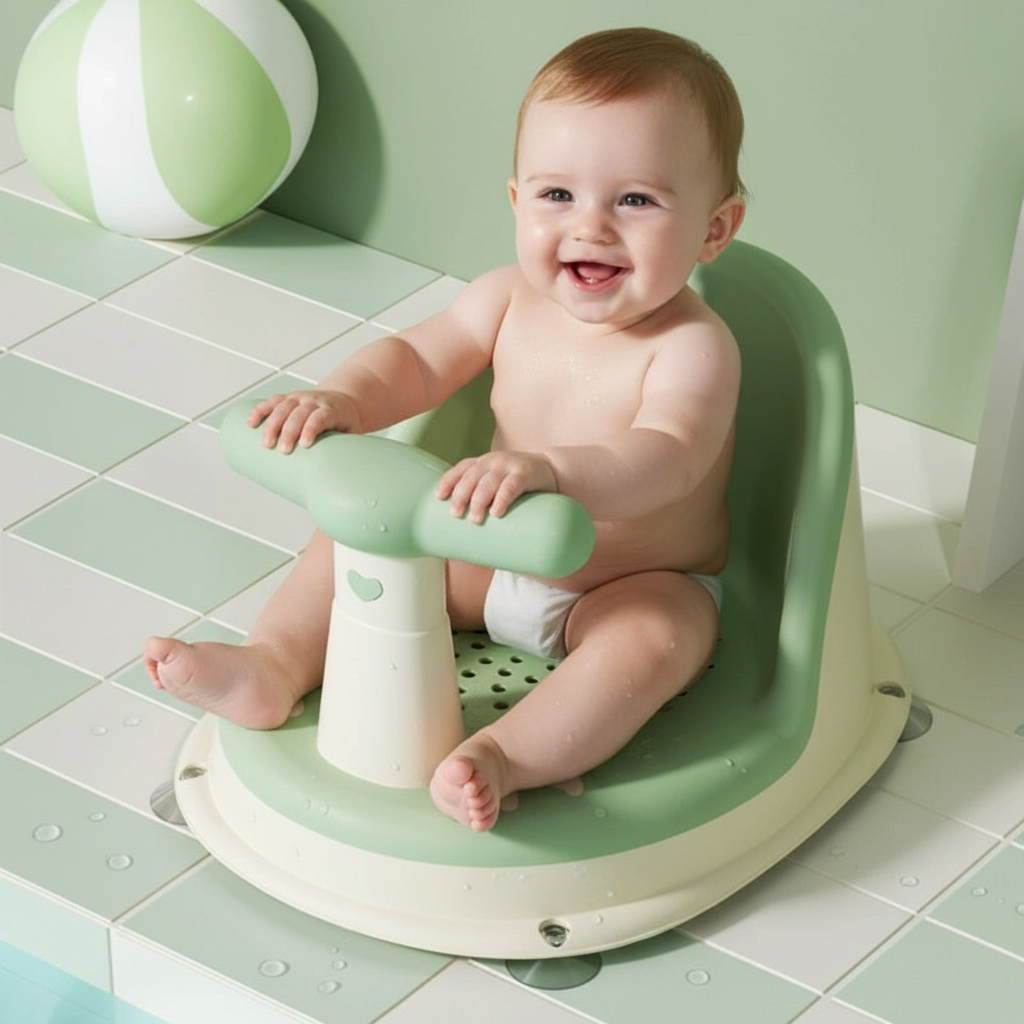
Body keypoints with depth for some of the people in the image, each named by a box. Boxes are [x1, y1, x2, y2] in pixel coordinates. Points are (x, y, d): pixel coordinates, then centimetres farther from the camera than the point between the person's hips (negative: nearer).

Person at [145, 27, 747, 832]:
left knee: (656, 636, -37)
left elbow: (663, 462, -42)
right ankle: (274, 667, -9)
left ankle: (508, 755, -48)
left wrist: (546, 470, -61)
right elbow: (417, 362, 1)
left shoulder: (693, 347, -26)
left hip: (634, 589, -6)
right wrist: (342, 398, -22)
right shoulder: (509, 299, -6)